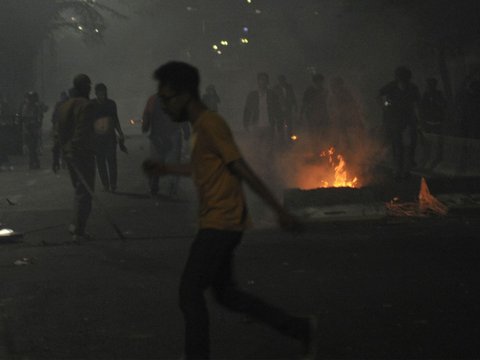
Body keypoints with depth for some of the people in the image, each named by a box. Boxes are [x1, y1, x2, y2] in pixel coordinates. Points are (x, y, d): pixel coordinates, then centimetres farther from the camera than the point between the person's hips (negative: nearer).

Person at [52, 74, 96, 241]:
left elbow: (57, 133, 14)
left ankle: (76, 225, 21)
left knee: (79, 190, 20)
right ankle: (78, 231, -2)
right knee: (84, 193, -2)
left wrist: (56, 157, 17)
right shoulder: (86, 106, -13)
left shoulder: (64, 106, 12)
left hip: (67, 153, 8)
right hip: (82, 153, -8)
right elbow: (83, 133, -22)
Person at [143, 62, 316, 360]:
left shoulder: (210, 125, -17)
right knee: (226, 293, 14)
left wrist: (279, 210, -18)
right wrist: (167, 169, 35)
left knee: (190, 291, -6)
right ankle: (299, 328, 20)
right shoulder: (202, 125, 13)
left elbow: (244, 170, -19)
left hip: (221, 223, -10)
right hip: (218, 224, 10)